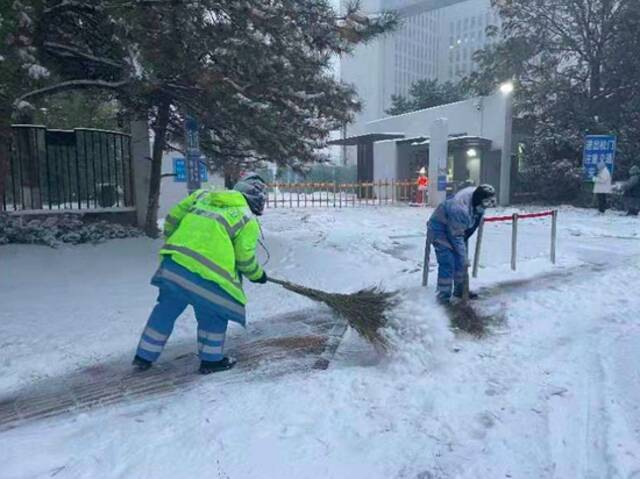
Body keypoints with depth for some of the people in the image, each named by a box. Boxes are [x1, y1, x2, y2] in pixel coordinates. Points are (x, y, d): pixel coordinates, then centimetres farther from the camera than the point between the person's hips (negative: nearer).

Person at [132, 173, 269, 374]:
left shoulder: (203, 195, 18)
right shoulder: (248, 220, 3)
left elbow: (173, 217, 19)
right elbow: (245, 259, 3)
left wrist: (174, 244, 33)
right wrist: (257, 275, 22)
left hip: (173, 263, 6)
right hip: (205, 275, -6)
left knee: (166, 308, 21)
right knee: (214, 315, 17)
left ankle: (144, 357, 34)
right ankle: (211, 360, 26)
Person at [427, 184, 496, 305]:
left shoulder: (477, 194, -15)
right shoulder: (460, 209, -39)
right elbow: (456, 236, -28)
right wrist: (464, 257, -18)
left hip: (455, 226, 8)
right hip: (439, 228, -8)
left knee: (460, 261, 13)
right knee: (447, 263, -12)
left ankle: (460, 290, 29)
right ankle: (443, 297, -2)